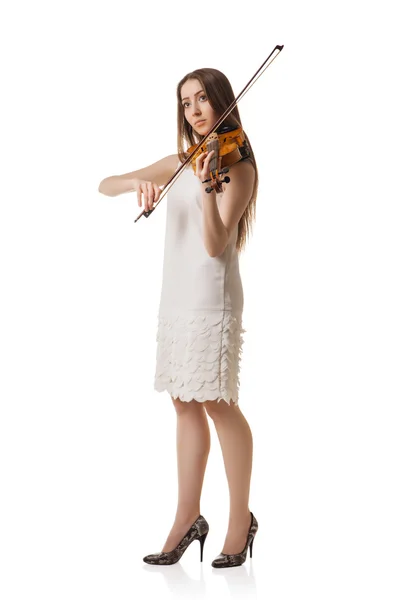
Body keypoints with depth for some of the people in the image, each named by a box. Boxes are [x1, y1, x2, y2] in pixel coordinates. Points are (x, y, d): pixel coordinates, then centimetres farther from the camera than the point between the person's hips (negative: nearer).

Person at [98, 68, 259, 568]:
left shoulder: (237, 166, -6)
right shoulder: (179, 163, 14)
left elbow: (215, 245, -16)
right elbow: (105, 186, 9)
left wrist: (205, 187, -31)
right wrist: (138, 183, -13)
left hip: (211, 296, -7)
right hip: (176, 295, 7)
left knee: (216, 403, -5)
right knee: (186, 404, 7)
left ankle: (241, 518, 7)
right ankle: (187, 519, 12)